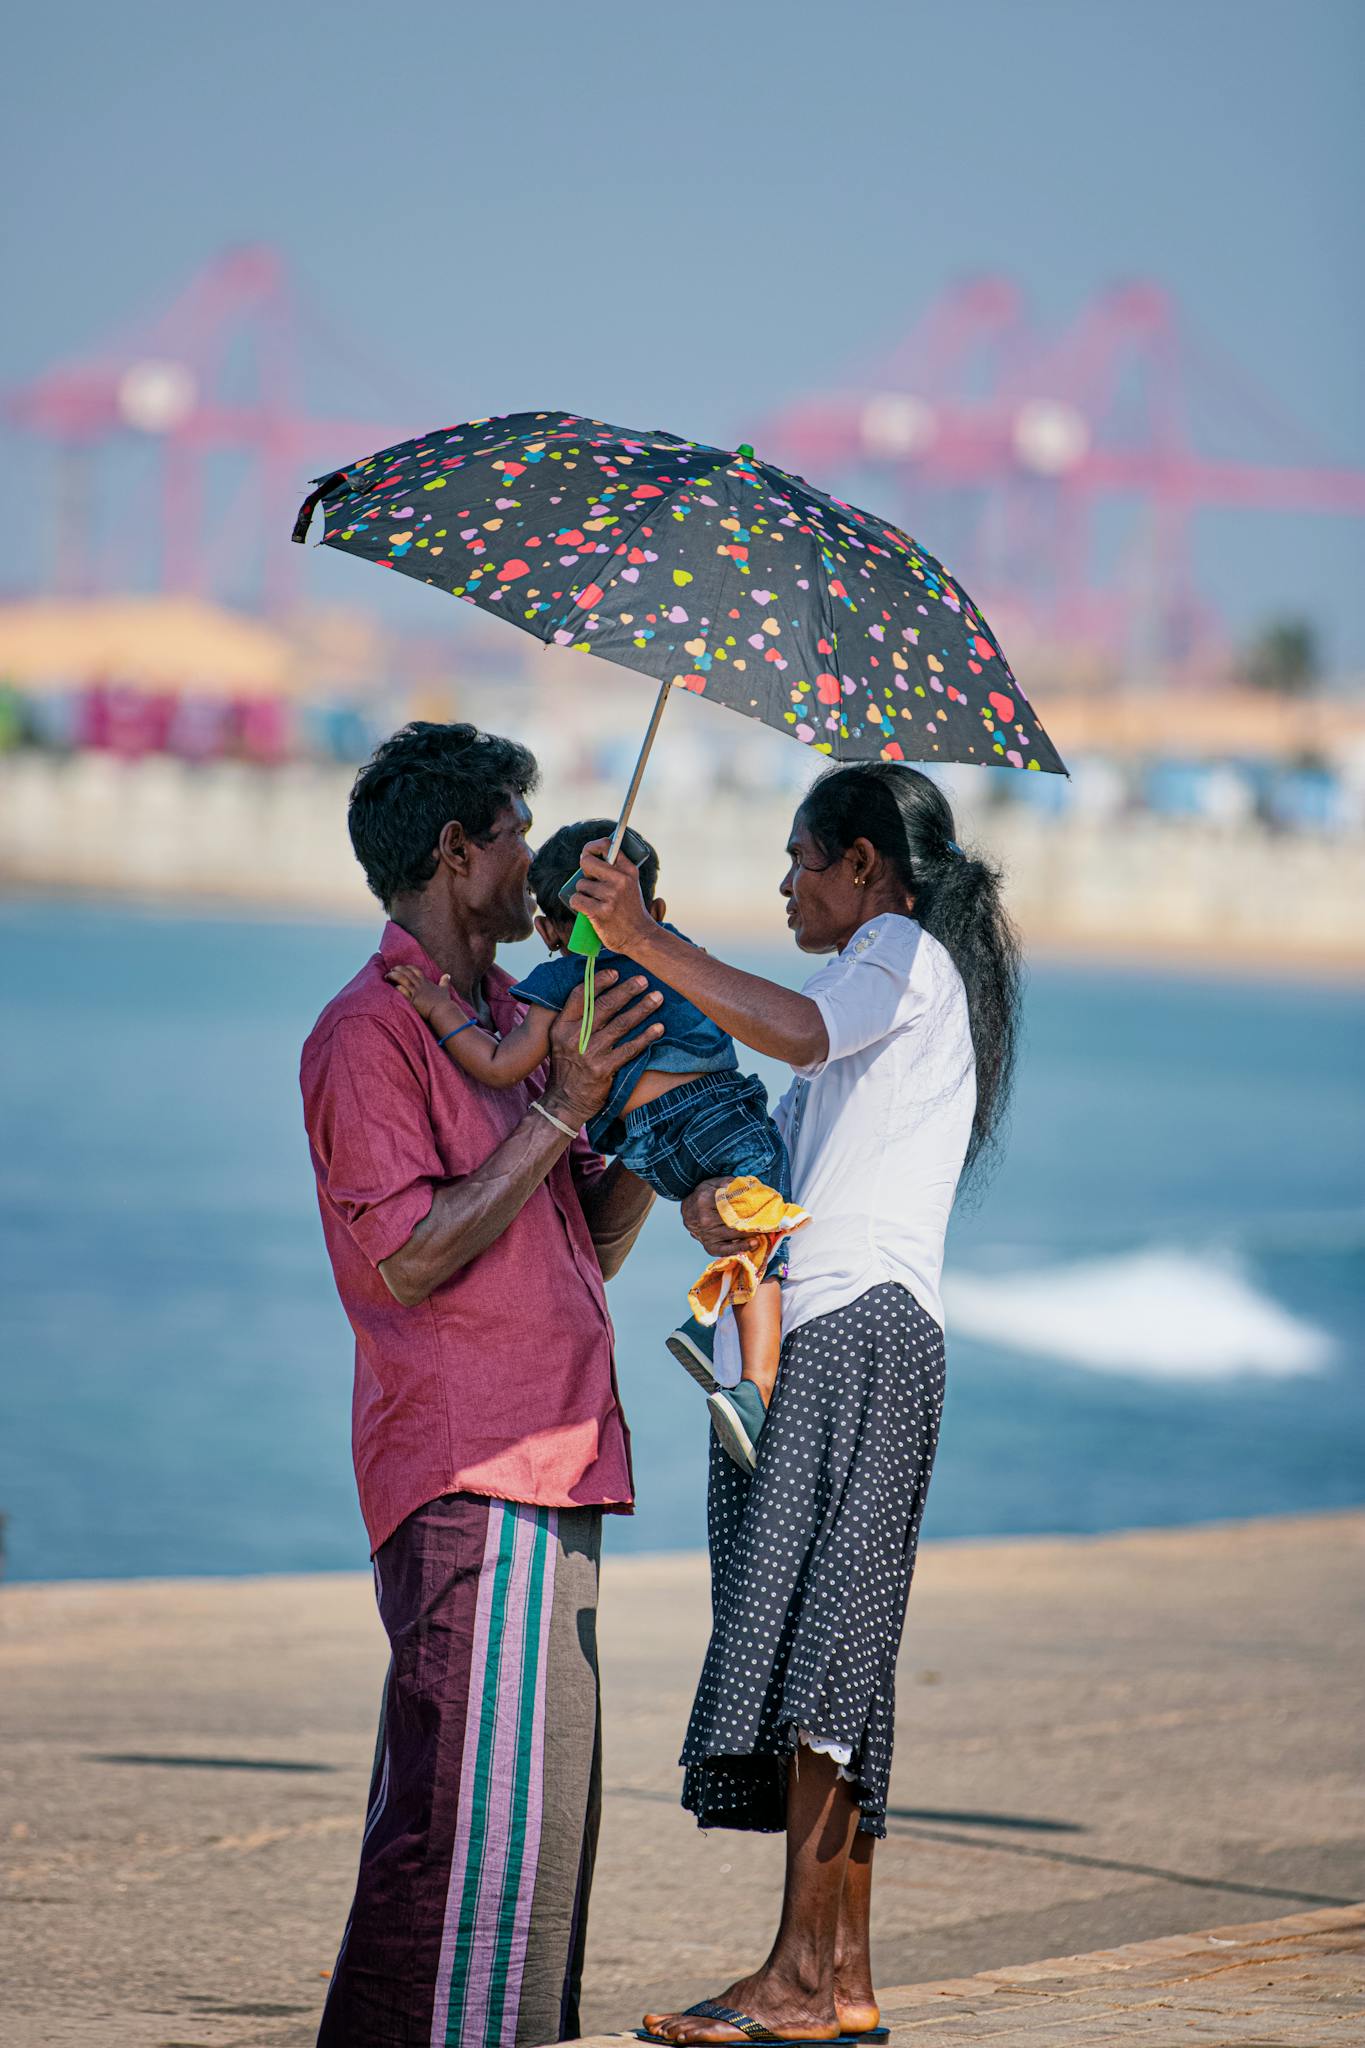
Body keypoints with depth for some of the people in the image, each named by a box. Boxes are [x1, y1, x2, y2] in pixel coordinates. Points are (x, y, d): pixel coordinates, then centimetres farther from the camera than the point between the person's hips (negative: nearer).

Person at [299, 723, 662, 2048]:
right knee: (475, 1806, -14)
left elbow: (591, 1244, 21)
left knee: (544, 1800, 9)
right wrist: (559, 1112, -17)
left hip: (549, 1464, 10)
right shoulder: (371, 1032, -8)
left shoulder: (507, 1020, 21)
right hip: (468, 1476, -10)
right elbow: (407, 1257, -17)